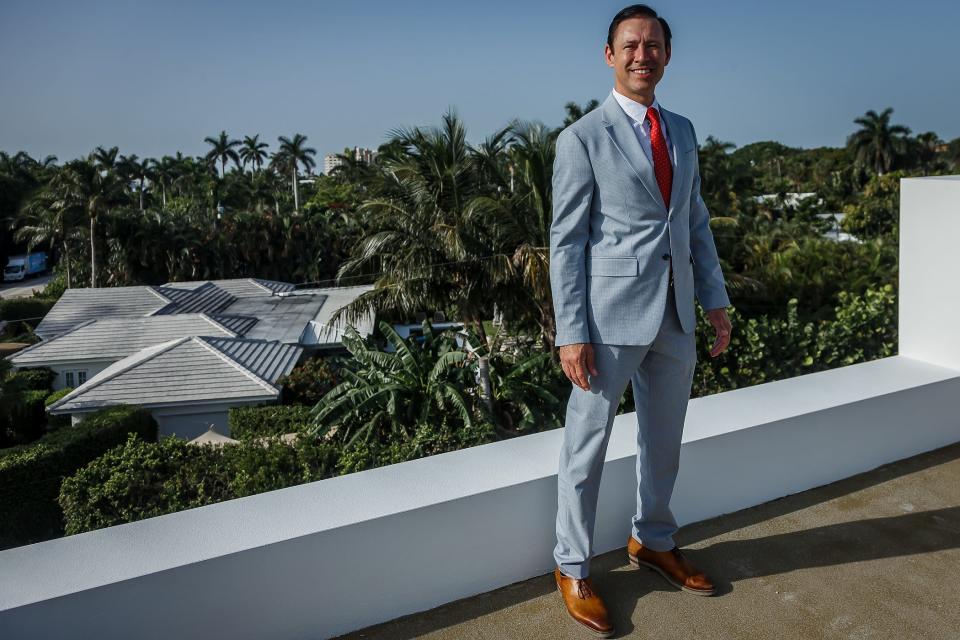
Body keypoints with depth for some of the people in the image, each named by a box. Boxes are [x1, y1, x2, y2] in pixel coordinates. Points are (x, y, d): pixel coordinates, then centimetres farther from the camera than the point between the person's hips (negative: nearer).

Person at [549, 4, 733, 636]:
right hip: (611, 316, -6)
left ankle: (652, 540, 40)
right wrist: (572, 333, -14)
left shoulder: (683, 131, 13)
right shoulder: (582, 138, -6)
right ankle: (573, 566, 23)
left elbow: (697, 222, 16)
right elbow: (566, 241, -9)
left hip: (675, 317, 6)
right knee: (587, 446, 5)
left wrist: (716, 299, 11)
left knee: (664, 440, 19)